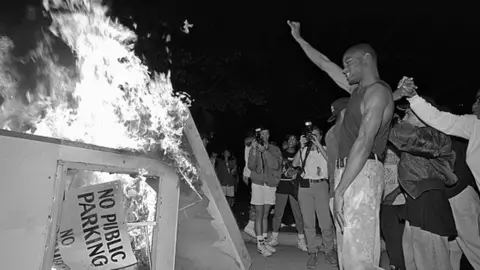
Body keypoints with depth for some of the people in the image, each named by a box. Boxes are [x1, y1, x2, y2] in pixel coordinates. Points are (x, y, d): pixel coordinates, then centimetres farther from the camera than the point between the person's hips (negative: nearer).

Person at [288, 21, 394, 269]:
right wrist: (298, 38, 35)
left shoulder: (378, 91, -8)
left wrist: (339, 189, -24)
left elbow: (365, 142, -20)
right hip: (348, 170, 9)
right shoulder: (358, 89, 18)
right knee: (350, 249, 13)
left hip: (362, 173, -9)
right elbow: (325, 65, 28)